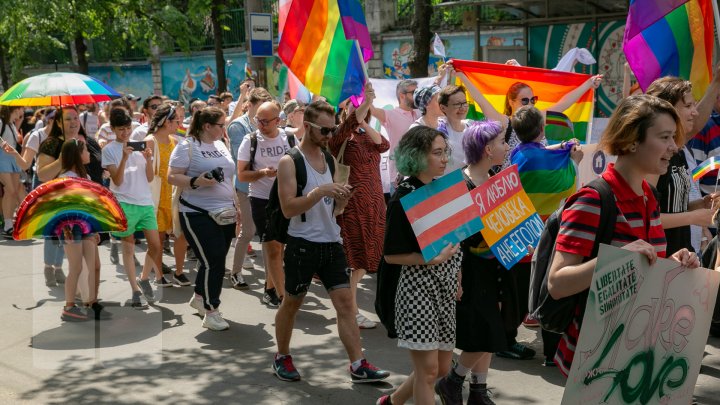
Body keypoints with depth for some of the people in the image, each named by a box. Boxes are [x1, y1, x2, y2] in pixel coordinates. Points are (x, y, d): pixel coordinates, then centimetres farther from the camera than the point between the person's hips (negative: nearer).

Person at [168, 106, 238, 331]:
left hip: (224, 213, 8)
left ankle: (199, 297, 37)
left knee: (215, 261, 14)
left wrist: (235, 205, 18)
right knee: (213, 262, -10)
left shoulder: (221, 145, 14)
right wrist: (196, 181, -26)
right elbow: (172, 177, -11)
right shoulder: (187, 146, -8)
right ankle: (211, 313, 1)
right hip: (198, 215, -7)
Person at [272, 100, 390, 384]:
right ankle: (282, 357, 29)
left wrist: (341, 198, -8)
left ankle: (358, 365, 1)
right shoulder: (289, 162, -10)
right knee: (292, 303, 10)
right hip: (303, 244, -5)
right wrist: (320, 191, -27)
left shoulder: (331, 160, 10)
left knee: (345, 301, 0)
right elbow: (288, 209, -19)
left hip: (331, 242, 6)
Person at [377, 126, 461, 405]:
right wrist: (433, 259, -23)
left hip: (446, 286, 7)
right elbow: (391, 255, -13)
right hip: (418, 286, -7)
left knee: (442, 368, 14)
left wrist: (459, 279, 8)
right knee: (428, 369, -3)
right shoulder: (403, 198, -12)